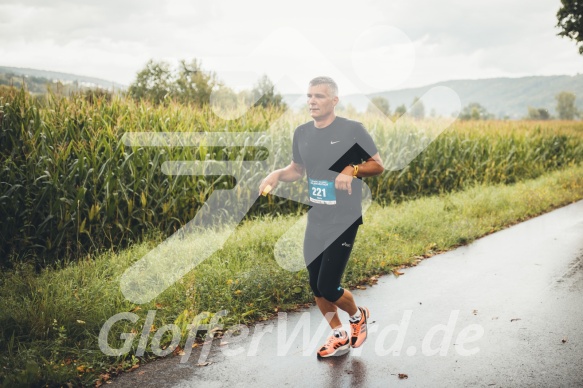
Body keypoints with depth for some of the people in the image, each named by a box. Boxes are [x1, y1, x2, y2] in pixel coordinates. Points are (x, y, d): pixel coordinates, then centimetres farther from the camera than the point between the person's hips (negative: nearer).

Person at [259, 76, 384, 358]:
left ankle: (358, 316, 25)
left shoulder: (352, 130, -10)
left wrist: (353, 169, -23)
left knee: (328, 287, -8)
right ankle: (340, 338, 33)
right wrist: (277, 174, -3)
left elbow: (378, 165, -4)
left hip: (343, 221, -6)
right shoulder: (302, 133, 5)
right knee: (316, 287, 11)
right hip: (315, 221, 6)